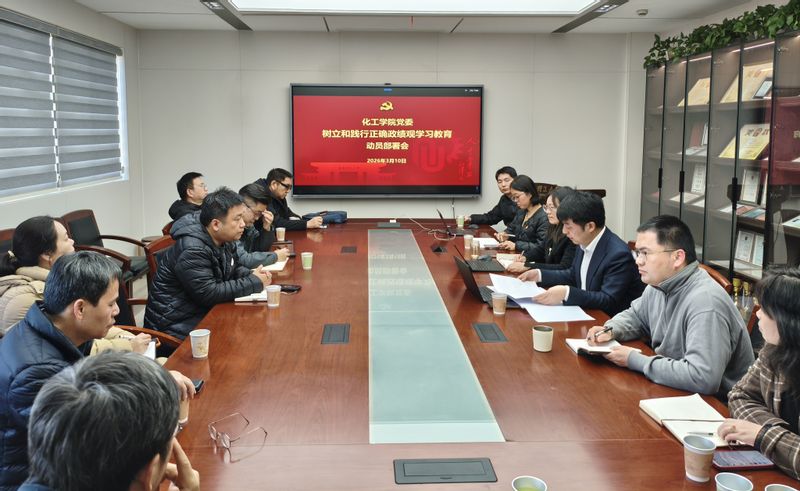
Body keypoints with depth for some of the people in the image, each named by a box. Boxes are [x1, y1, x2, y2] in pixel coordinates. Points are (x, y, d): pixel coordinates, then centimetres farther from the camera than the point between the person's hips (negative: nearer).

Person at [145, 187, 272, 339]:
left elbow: (233, 268, 18)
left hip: (204, 312, 8)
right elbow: (209, 294, -27)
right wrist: (254, 283, -21)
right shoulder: (192, 250, -25)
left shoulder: (225, 240, 1)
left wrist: (251, 274, -5)